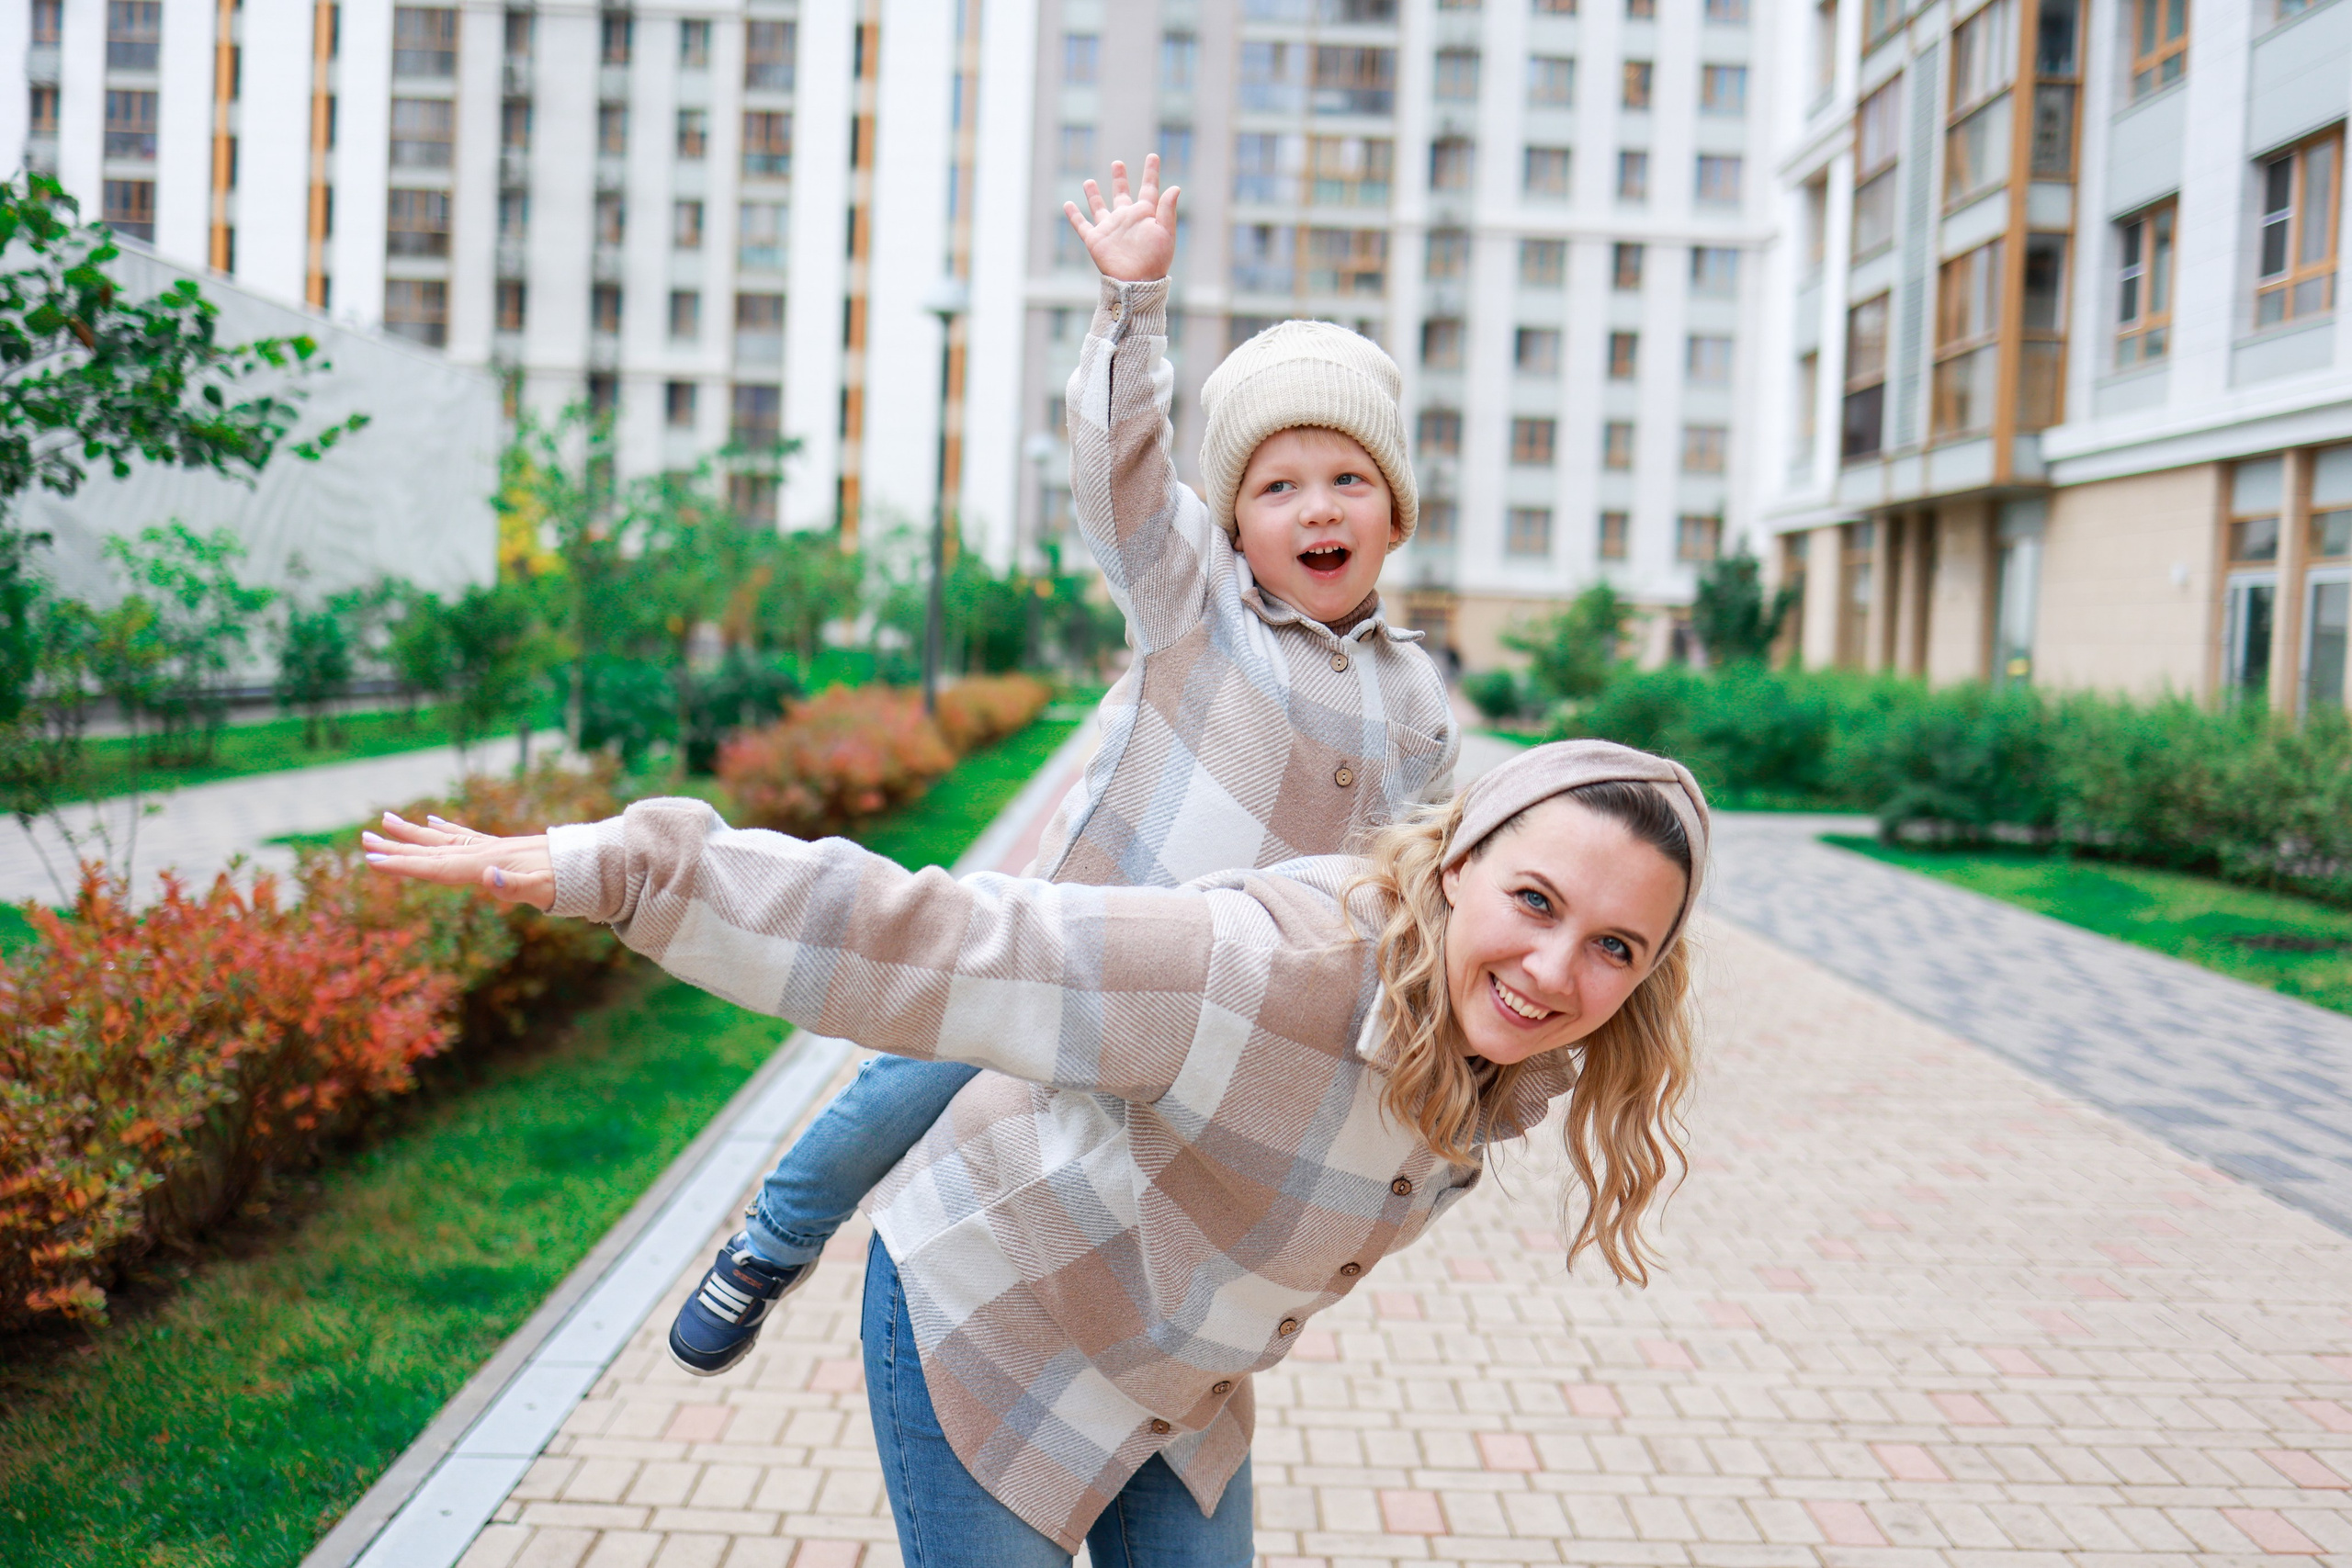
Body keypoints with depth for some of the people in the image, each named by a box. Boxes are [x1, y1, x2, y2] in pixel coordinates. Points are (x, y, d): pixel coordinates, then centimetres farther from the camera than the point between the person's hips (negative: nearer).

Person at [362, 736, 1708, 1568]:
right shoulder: (1271, 969, -39)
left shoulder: (1513, 1058, -14)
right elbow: (931, 944, -41)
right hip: (993, 1332, -6)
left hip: (1176, 1389, 7)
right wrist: (601, 869, -42)